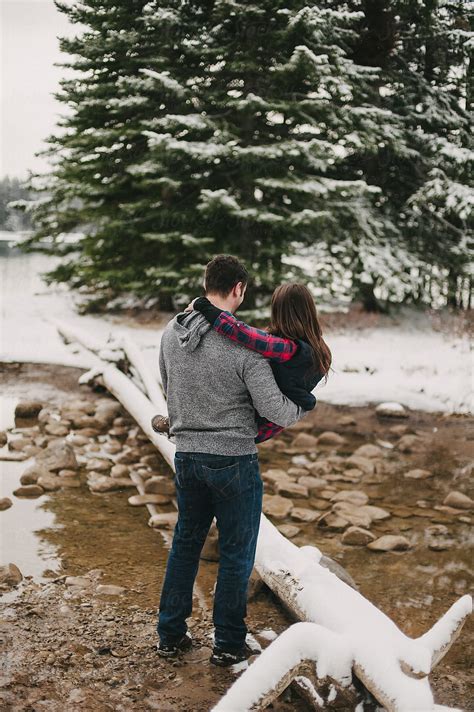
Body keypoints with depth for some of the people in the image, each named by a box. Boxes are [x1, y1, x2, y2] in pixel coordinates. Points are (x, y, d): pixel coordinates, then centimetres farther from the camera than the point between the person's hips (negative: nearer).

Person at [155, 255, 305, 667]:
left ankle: (171, 635, 28)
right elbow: (277, 413, -18)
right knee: (237, 553, 10)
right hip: (234, 460, -5)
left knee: (185, 543, 20)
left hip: (186, 456, 6)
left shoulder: (171, 333, -1)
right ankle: (229, 644, 21)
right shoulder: (244, 344, -19)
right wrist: (303, 406, 3)